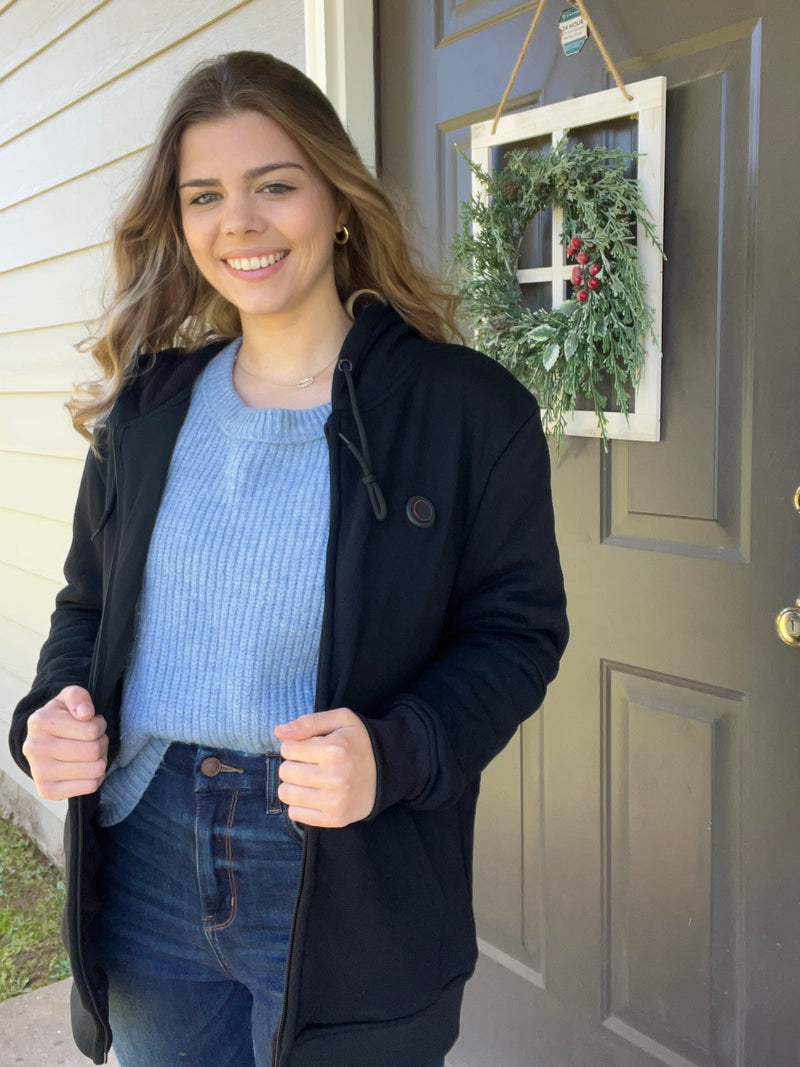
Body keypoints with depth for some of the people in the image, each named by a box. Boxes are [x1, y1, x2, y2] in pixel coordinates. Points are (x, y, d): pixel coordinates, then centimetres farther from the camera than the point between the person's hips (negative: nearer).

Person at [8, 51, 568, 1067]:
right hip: (145, 863, 4)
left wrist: (395, 754, -24)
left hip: (349, 890, -4)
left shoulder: (469, 409, -9)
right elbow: (91, 600, 13)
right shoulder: (146, 407, 4)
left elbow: (517, 630, -8)